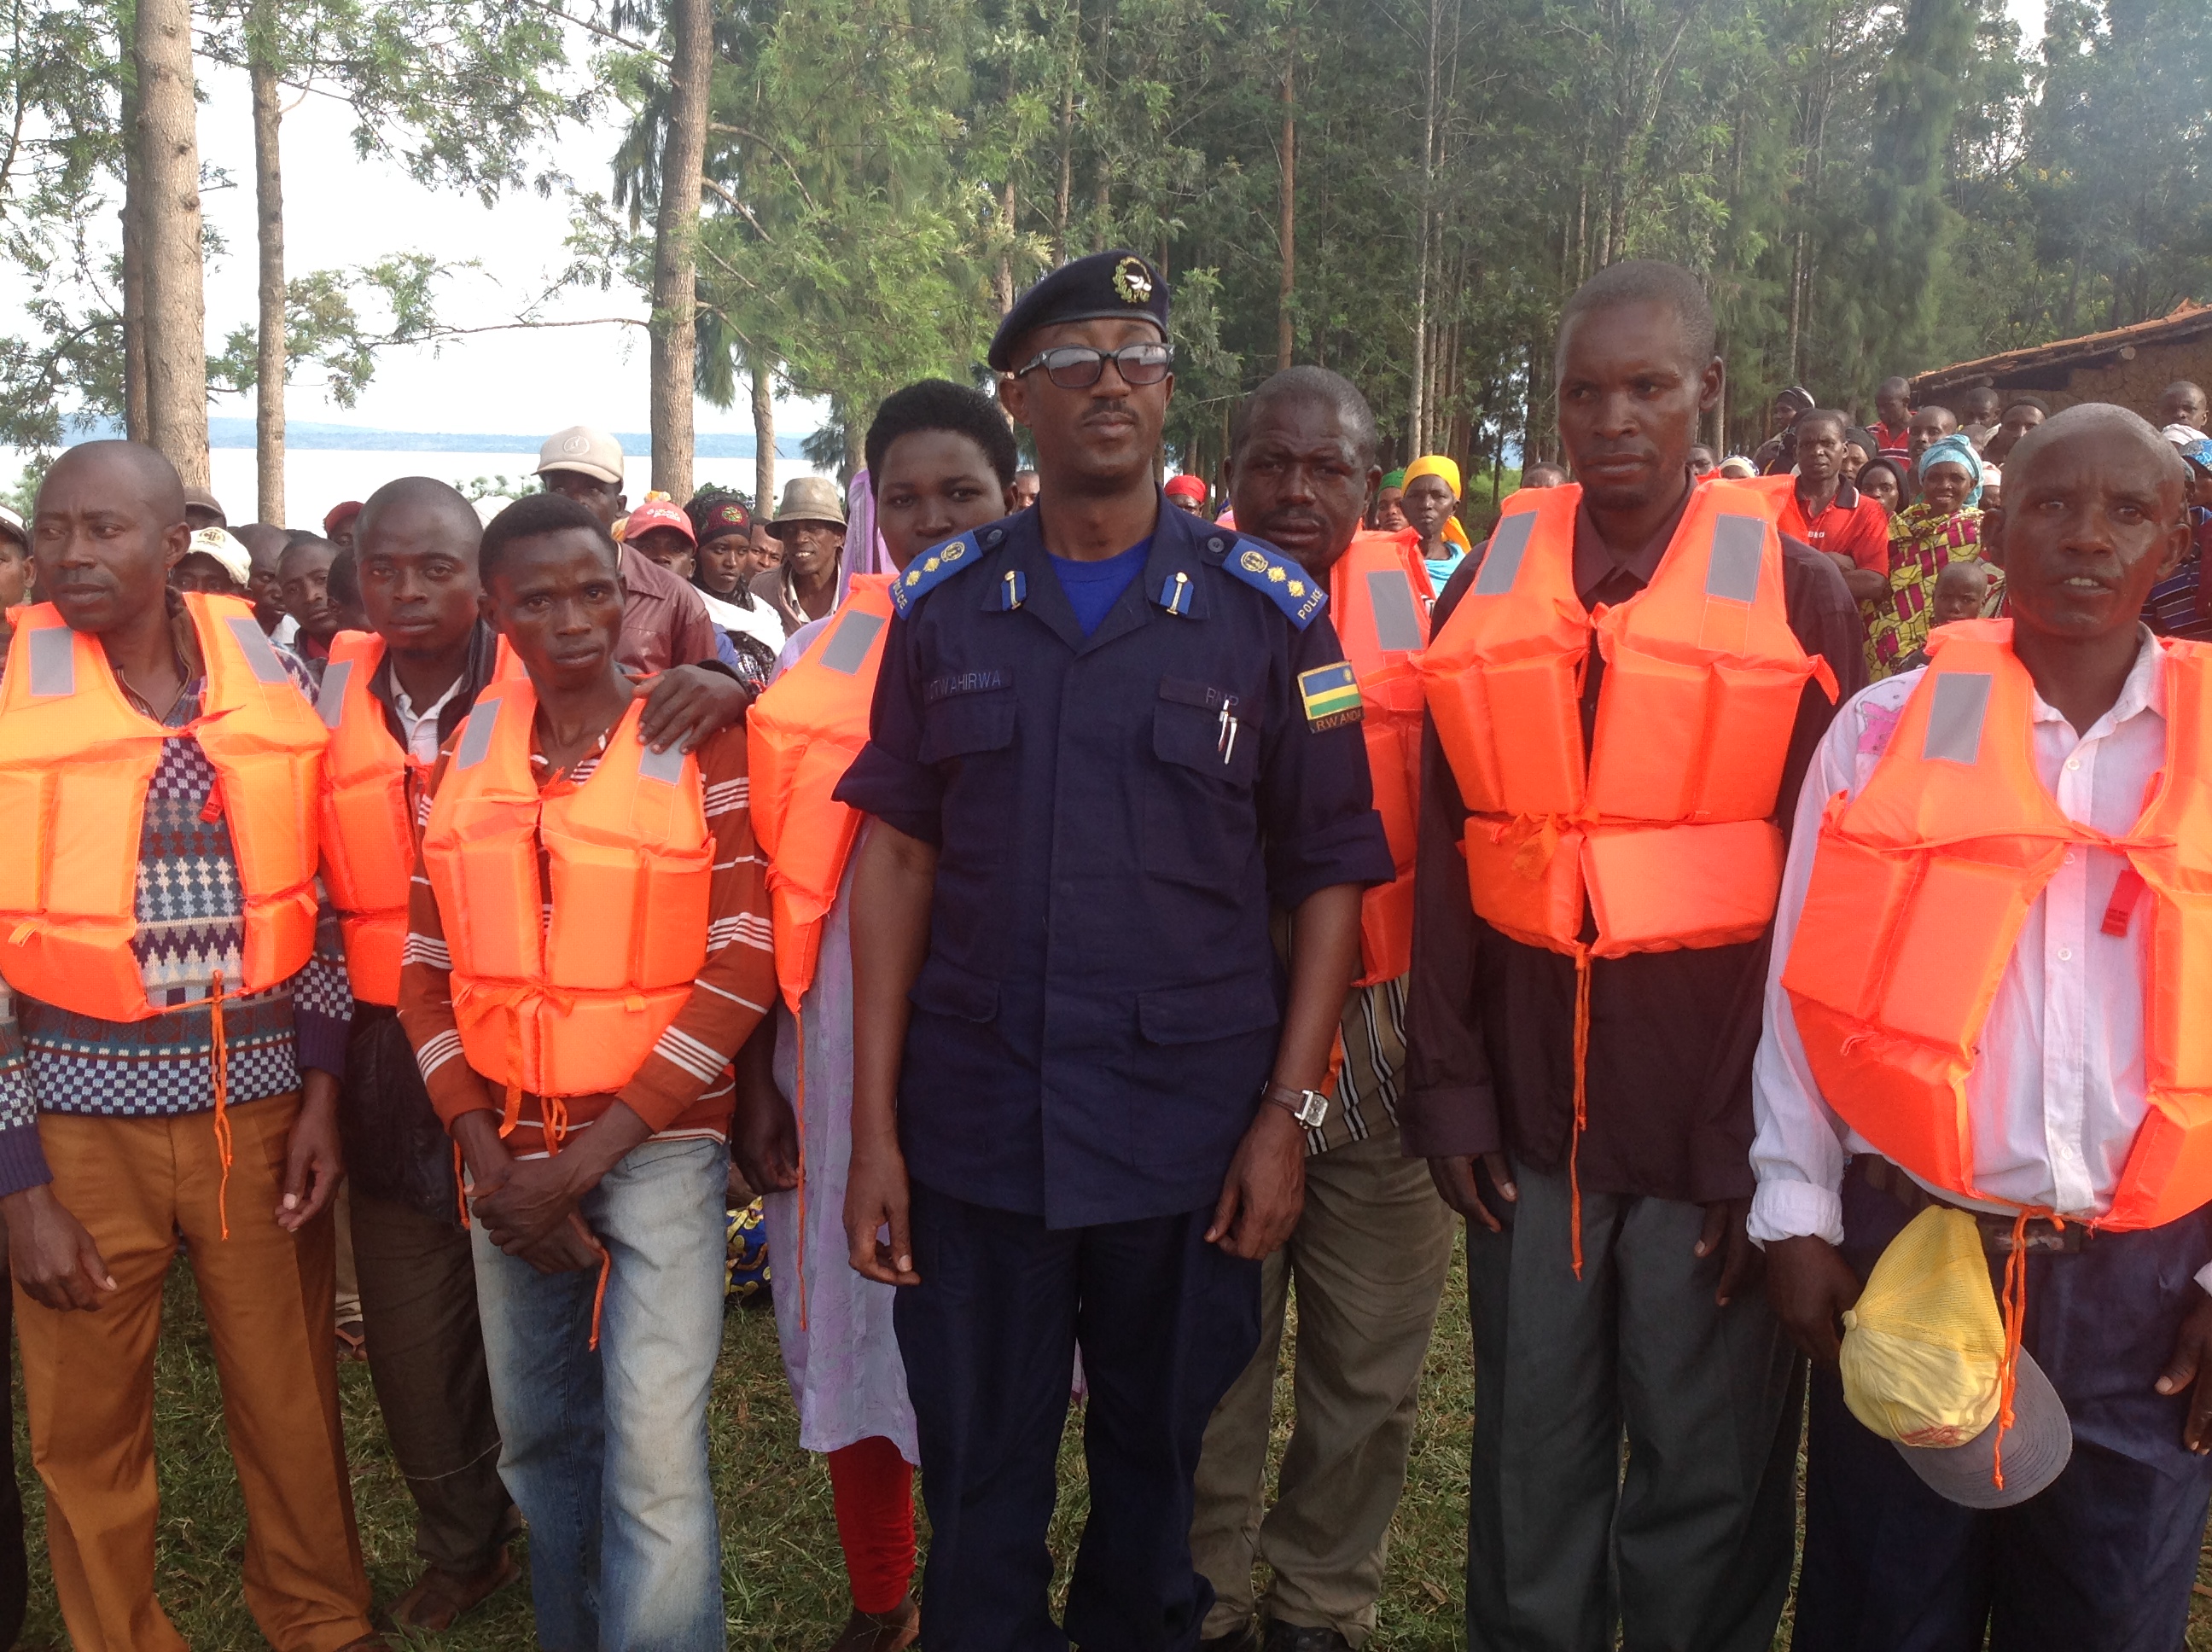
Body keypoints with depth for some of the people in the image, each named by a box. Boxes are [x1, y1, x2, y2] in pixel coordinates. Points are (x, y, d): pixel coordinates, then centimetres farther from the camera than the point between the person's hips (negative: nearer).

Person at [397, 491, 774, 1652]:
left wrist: (590, 1155, -13)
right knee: (537, 1435, 16)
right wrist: (489, 1158, -4)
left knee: (655, 1458, -9)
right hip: (505, 1149, 4)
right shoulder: (465, 750, 5)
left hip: (655, 1142, -4)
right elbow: (427, 966, 7)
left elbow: (742, 964, -11)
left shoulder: (698, 741, -7)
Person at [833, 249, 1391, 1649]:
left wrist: (1290, 1112, -7)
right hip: (972, 1125, 1)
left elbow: (1331, 872, 0)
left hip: (1187, 1128, -1)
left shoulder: (1265, 610, -1)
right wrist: (873, 1127, -1)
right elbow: (897, 856, 3)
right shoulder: (947, 606, 4)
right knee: (981, 1493, 12)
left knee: (1158, 1469, 15)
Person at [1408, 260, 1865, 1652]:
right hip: (1530, 1109, 2)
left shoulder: (1800, 596, -1)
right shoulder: (1487, 592, 5)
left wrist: (1773, 1135, -7)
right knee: (1532, 1464, 13)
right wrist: (1449, 1089, 0)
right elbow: (1445, 858, 5)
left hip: (1716, 1112, -2)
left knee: (1708, 1483, 10)